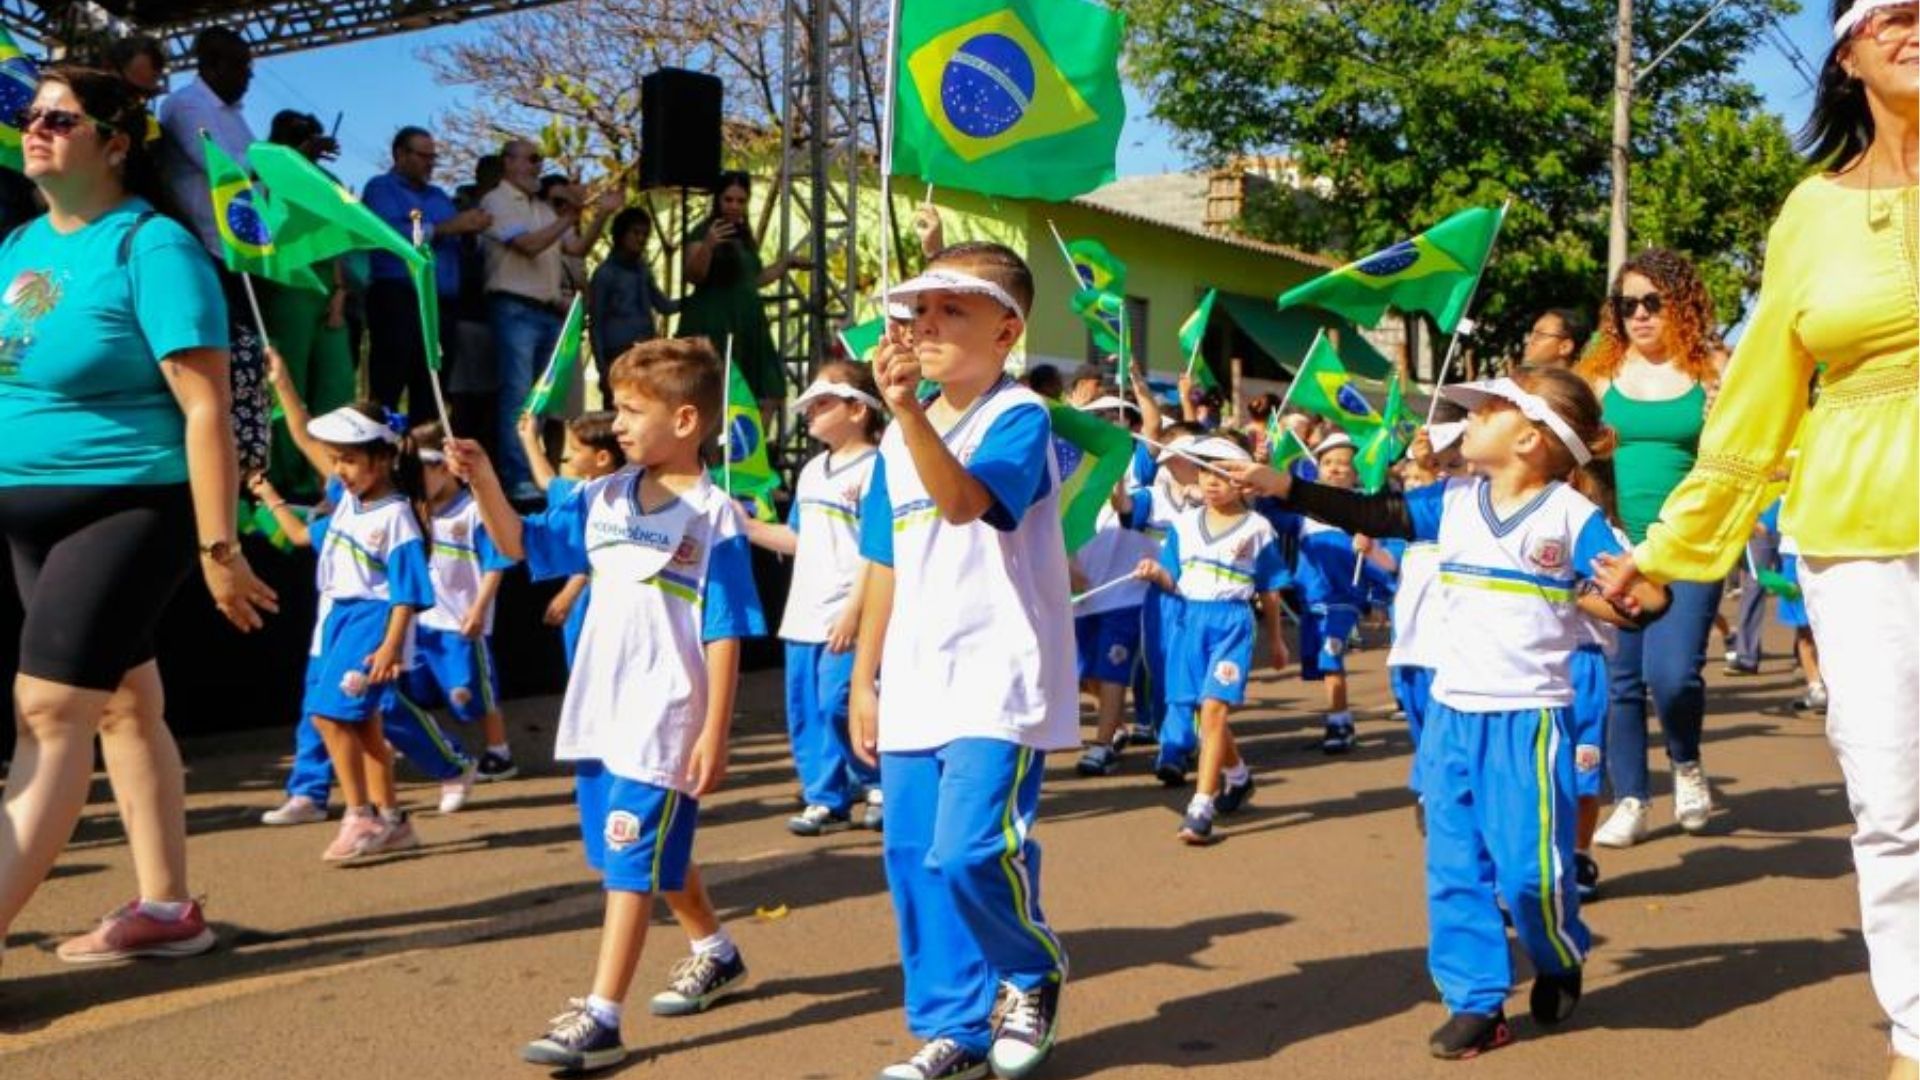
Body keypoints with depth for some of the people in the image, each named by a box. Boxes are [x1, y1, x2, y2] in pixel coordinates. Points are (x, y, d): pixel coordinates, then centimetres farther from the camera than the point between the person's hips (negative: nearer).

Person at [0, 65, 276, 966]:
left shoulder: (151, 247, -14)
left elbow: (205, 409, -18)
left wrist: (218, 548, -20)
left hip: (127, 509, -8)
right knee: (122, 706, 14)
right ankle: (165, 910, 24)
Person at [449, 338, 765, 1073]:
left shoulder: (714, 517, -12)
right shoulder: (604, 497, 6)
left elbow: (724, 636, -12)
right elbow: (521, 543, 11)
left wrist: (715, 733, -14)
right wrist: (484, 481, -5)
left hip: (666, 719, -7)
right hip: (600, 711, 7)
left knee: (632, 862, -5)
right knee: (655, 855, 21)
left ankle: (601, 1019, -3)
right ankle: (716, 952, 42)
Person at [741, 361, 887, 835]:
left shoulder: (872, 469, -9)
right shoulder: (812, 471, 17)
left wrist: (853, 611, -19)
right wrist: (746, 527, 14)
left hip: (843, 617, -8)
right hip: (803, 615, 8)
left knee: (838, 704, -9)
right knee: (804, 710, 8)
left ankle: (877, 783, 10)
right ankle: (825, 798, 16)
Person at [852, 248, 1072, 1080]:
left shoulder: (1019, 418, -9)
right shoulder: (901, 437, 13)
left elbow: (964, 499, -29)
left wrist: (907, 408, -41)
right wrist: (864, 677, 16)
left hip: (998, 680, -7)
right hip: (915, 685, 7)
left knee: (969, 849, -17)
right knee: (913, 856, 7)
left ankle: (1031, 972, 14)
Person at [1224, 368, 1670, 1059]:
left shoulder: (1572, 515, -7)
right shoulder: (1455, 502, 7)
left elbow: (1645, 596, -7)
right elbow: (1372, 515, 7)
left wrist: (1587, 600, -25)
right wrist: (1279, 485, 3)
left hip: (1528, 716, -5)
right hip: (1452, 710, 5)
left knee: (1530, 868, -5)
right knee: (1454, 865, 6)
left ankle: (1560, 964, 25)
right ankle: (1476, 1000, 17)